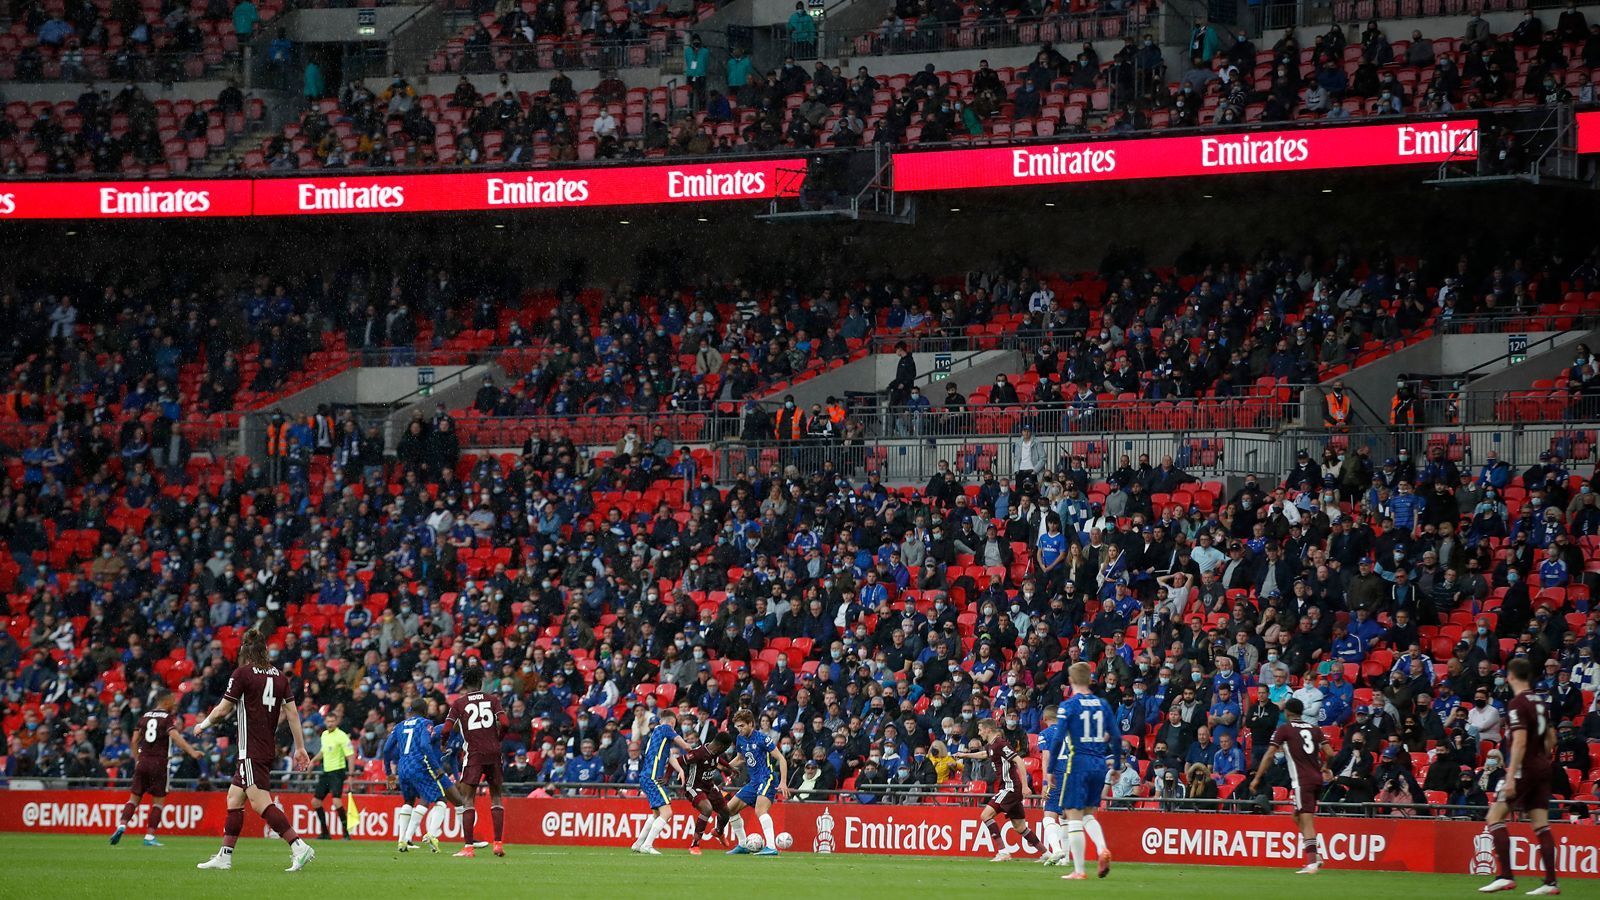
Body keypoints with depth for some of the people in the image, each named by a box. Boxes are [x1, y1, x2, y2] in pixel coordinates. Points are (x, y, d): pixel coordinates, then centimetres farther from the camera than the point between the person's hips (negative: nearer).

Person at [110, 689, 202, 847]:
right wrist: (191, 751, -28)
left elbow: (134, 740, 11)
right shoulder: (168, 718, -4)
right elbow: (175, 736, -20)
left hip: (143, 761, 4)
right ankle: (149, 836, -2)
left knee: (134, 797, 9)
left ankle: (122, 825, -11)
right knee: (158, 800, 4)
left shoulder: (144, 717, 12)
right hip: (159, 763, -4)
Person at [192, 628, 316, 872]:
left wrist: (203, 725, 14)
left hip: (251, 749, -8)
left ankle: (299, 846, -25)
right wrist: (300, 747, 13)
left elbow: (223, 709, -5)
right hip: (269, 749, 8)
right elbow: (292, 712, 9)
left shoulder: (242, 673, -8)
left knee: (261, 802, -14)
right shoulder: (279, 675, 10)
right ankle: (225, 856, 17)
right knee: (234, 798, 15)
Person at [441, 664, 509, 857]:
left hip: (474, 754, -2)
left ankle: (468, 846, -7)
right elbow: (504, 723, -5)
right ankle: (498, 843, 6)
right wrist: (497, 739, 13)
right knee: (497, 797, 12)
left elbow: (445, 731, -3)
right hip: (493, 753, 2)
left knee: (468, 799, 1)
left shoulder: (458, 703, 3)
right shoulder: (492, 699, 7)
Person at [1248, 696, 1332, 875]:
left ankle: (1312, 863, -16)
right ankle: (1316, 854, 10)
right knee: (1298, 816, 19)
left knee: (1306, 820, -9)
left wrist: (1257, 778, -2)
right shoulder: (1314, 728, 13)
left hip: (1301, 780, -6)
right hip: (1317, 779, 6)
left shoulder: (1284, 729, -1)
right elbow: (1330, 754, 9)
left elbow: (1269, 755, -5)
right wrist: (1324, 768, 29)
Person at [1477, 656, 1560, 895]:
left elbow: (1520, 742, -21)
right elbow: (1551, 739, 19)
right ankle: (1551, 882, 1)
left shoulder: (1517, 704, -13)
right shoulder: (1540, 702, 12)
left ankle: (1506, 876, -13)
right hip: (1542, 769, 8)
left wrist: (1511, 777, -22)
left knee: (1495, 817, -4)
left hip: (1525, 768, -8)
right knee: (1541, 825, 6)